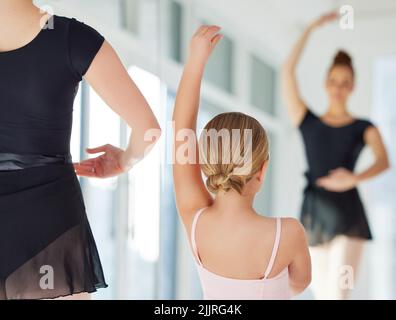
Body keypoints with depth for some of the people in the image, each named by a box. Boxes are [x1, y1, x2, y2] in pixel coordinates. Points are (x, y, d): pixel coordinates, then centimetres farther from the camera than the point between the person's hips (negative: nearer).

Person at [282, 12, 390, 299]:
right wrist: (312, 29, 3)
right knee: (322, 294, 7)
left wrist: (354, 179, -32)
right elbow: (288, 71, 3)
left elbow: (384, 162, -12)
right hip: (314, 214, 2)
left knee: (338, 294, -15)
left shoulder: (364, 128, 8)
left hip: (348, 215, -2)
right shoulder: (308, 122, 11)